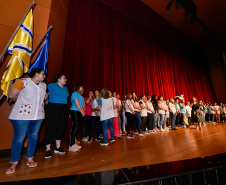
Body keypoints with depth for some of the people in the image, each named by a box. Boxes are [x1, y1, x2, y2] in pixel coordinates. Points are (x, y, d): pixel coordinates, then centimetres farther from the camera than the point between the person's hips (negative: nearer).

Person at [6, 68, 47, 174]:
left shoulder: (44, 85, 10)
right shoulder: (23, 82, -6)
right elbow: (12, 95, -5)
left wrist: (38, 102, 9)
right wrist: (22, 103, 5)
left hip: (38, 115, 5)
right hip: (22, 115, -5)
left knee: (33, 136, 11)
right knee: (19, 138, 3)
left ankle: (30, 158, 26)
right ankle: (14, 162, 20)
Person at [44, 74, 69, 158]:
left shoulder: (65, 88, 16)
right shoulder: (51, 86, -3)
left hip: (63, 109, 6)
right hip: (53, 108, -6)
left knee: (61, 128, 9)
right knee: (50, 128, -2)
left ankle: (58, 148, 23)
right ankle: (48, 150, 11)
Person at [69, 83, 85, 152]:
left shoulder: (81, 96, 23)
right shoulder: (75, 93, -2)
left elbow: (84, 105, 17)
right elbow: (77, 103, -11)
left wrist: (83, 111, -1)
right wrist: (82, 111, -9)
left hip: (79, 113, 8)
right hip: (74, 111, -8)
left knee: (76, 127, 9)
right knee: (75, 127, -14)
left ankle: (74, 142, 18)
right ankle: (71, 145, -9)